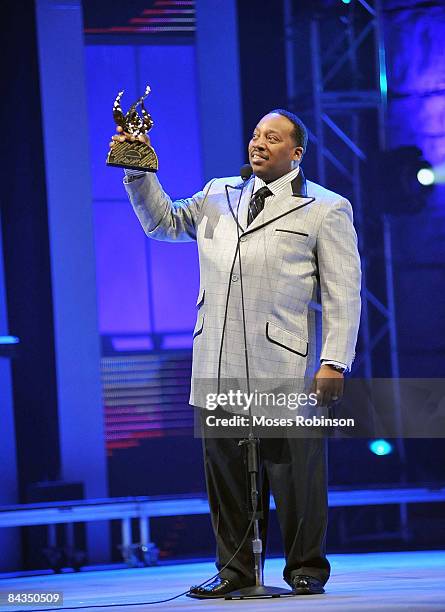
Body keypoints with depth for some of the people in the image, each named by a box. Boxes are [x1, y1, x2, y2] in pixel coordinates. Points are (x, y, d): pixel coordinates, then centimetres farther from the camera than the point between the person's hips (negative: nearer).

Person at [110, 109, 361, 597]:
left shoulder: (325, 210, 6)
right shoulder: (217, 196, 20)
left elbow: (343, 292, 1)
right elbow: (162, 222, 29)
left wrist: (335, 361, -8)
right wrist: (139, 172, 13)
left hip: (285, 365, -4)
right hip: (219, 367, 4)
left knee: (295, 472, -1)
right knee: (225, 469, 5)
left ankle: (306, 568, 10)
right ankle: (236, 568, 14)